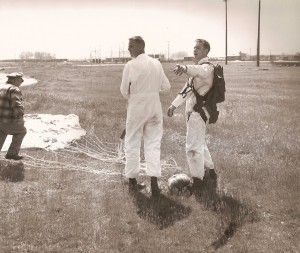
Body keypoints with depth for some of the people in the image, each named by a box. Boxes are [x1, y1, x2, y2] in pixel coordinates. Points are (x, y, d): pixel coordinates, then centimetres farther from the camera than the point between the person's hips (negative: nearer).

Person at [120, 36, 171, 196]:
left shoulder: (130, 65, -14)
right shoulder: (156, 64, -4)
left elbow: (124, 90, -7)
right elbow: (166, 87, 2)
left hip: (136, 109, -2)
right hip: (154, 108, 3)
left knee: (132, 145, 12)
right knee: (153, 144, 9)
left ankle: (132, 182, 21)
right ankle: (154, 184, 2)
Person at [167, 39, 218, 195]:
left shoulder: (207, 67, -15)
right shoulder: (197, 67, 18)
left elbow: (199, 71, -41)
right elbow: (187, 88, 23)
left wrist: (185, 68, -62)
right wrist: (174, 105, 19)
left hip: (199, 111, -11)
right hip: (193, 110, 11)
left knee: (193, 146, -9)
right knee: (199, 143, 22)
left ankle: (197, 182, -3)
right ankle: (210, 172, 37)